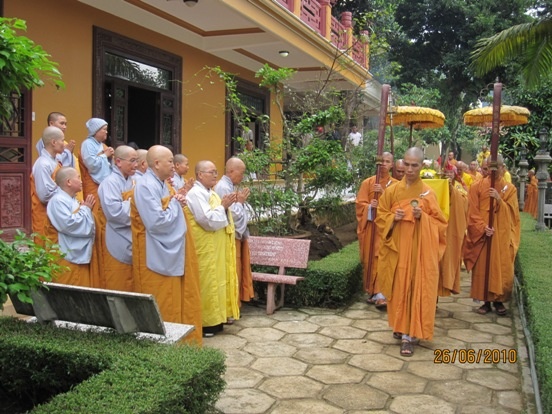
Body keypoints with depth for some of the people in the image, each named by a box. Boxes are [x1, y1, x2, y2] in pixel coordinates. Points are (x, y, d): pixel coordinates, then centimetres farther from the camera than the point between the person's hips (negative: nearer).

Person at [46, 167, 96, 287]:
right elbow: (69, 225, -24)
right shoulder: (58, 200, -14)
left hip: (82, 257, 9)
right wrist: (85, 209, -11)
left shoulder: (73, 200, 15)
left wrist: (87, 209, 3)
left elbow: (87, 226, 20)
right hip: (69, 258, -9)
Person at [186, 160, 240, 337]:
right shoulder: (196, 194, -15)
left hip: (217, 248, 10)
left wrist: (226, 206, 2)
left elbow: (220, 218, 19)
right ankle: (205, 323, 5)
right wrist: (223, 206, -13)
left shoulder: (210, 193, 15)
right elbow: (209, 221, -23)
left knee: (216, 281, 13)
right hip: (205, 249, -10)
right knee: (207, 283, -4)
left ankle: (215, 318, 22)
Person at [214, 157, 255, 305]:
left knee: (238, 272, 15)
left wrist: (241, 201, 1)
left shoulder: (232, 187, 13)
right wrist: (240, 201, -9)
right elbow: (231, 214, -23)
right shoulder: (223, 188, -17)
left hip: (238, 235, 10)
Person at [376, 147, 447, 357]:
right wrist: (393, 218, -14)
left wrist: (423, 217, -18)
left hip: (420, 250, -2)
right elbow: (380, 217, 7)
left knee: (416, 288, -3)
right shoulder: (392, 190, 3)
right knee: (398, 288, 9)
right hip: (396, 248, 2)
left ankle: (409, 334, 1)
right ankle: (400, 326, 27)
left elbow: (439, 223, 0)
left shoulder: (428, 193, -2)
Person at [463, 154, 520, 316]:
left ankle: (498, 300, 16)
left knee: (502, 269, 1)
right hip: (482, 235, -1)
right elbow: (473, 212, -3)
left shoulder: (510, 189, 5)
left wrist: (499, 199, -16)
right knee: (482, 268, 1)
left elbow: (512, 212, -2)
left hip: (502, 236, 1)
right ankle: (486, 301, 12)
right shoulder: (477, 187, 1)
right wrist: (483, 227, -16)